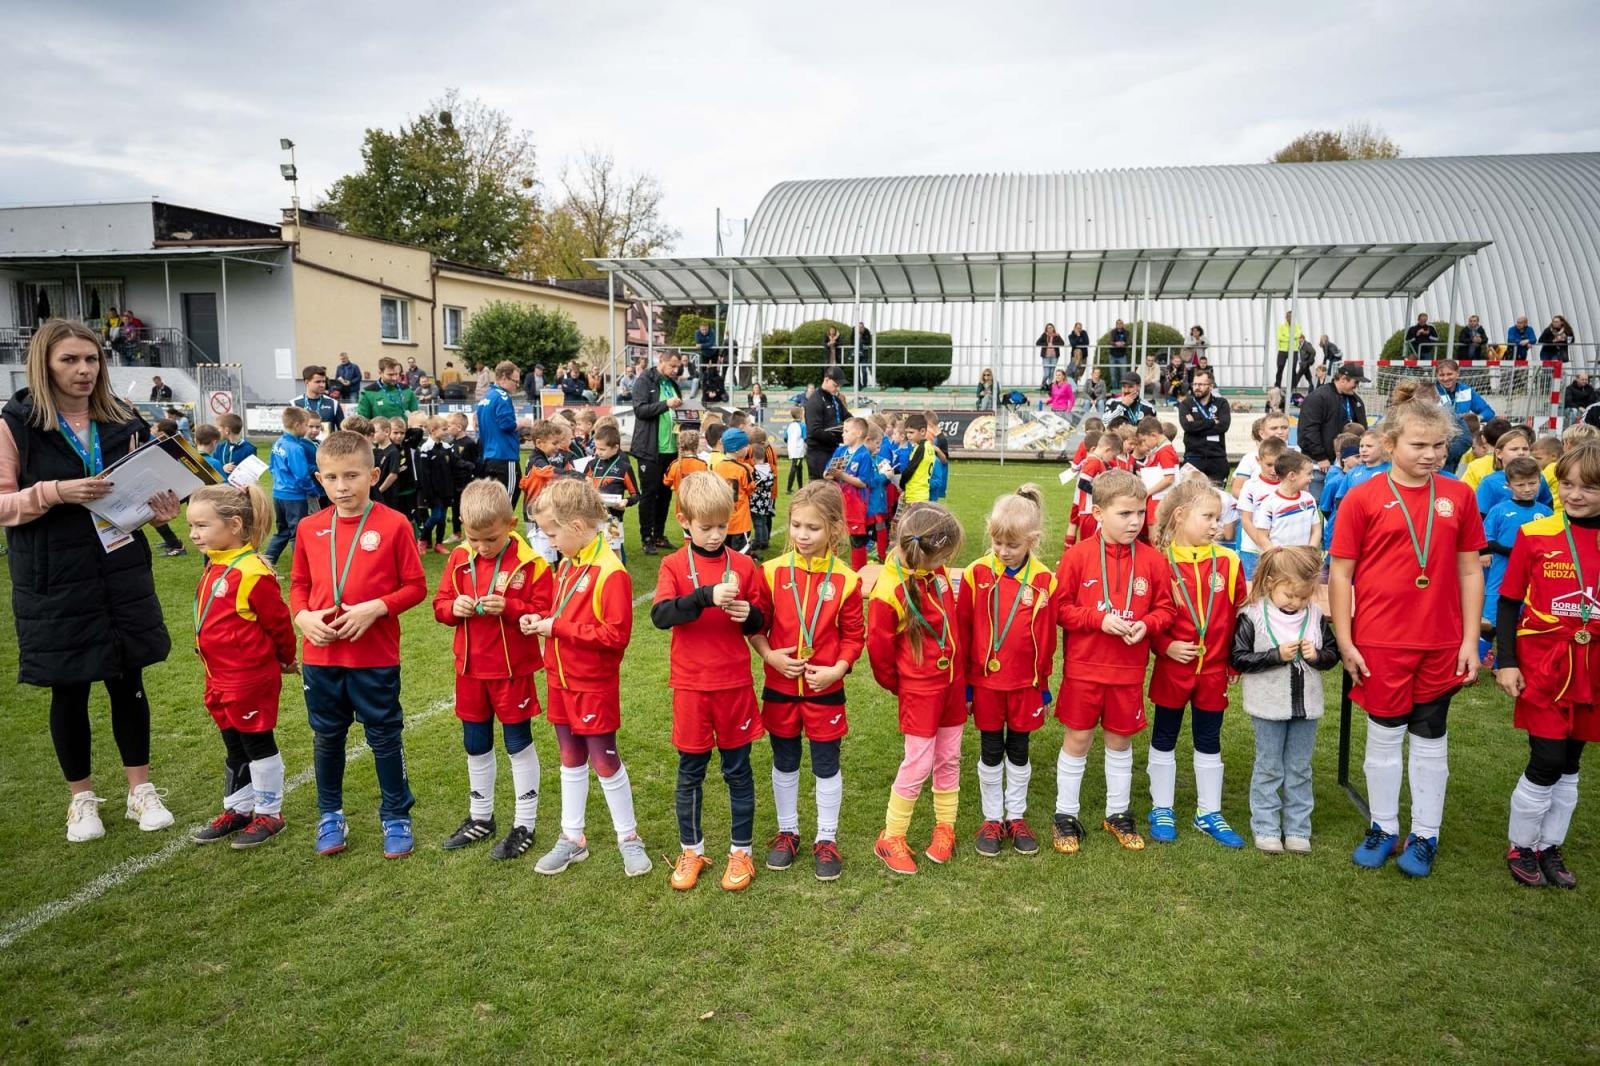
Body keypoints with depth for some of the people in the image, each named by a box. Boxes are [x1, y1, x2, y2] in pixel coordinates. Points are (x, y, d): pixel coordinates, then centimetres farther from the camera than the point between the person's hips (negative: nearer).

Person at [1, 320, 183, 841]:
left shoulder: (122, 420, 5)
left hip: (122, 572, 3)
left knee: (128, 681, 10)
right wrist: (55, 492, -24)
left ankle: (140, 789, 24)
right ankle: (81, 798, 26)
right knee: (69, 691, 9)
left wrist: (162, 504, -10)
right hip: (54, 583, -3)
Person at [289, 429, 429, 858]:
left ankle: (396, 817, 24)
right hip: (320, 655, 4)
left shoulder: (393, 525, -9)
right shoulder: (310, 529, 2)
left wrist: (374, 608, -20)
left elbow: (415, 586, -7)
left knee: (385, 736, 9)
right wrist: (302, 616, -7)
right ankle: (330, 815, 35)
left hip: (376, 657, -4)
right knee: (327, 737, 17)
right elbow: (299, 584, 12)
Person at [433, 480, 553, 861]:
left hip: (512, 669, -5)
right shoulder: (459, 559, 0)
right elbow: (440, 605, 6)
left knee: (518, 743, 7)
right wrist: (454, 607, -16)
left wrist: (508, 607, -28)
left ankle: (525, 825, 18)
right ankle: (480, 816, 34)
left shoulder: (530, 564, -15)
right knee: (476, 744, 17)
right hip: (470, 668, 5)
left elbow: (545, 614, -14)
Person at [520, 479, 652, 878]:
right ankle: (572, 838, 28)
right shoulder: (567, 565, 5)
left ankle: (629, 838, 20)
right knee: (571, 760, 16)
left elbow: (616, 634, -25)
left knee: (604, 761, 3)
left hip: (594, 685, -8)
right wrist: (541, 621, -3)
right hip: (561, 680, 8)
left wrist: (558, 627, -22)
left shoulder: (610, 572, -22)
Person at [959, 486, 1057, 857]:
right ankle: (992, 819, 26)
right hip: (985, 680, 0)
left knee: (1019, 751, 15)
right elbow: (963, 630, -4)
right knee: (990, 752, 12)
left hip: (1025, 683, 0)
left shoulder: (1044, 580, -9)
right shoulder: (976, 574, -10)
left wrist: (1044, 684, 3)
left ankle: (1016, 817, 30)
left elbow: (1047, 637, -1)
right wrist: (963, 682, -1)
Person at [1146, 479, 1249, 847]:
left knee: (1209, 743, 15)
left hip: (1213, 670, 3)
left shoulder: (1228, 562, -3)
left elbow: (1240, 613, 3)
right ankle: (1162, 810, 27)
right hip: (1172, 668, -2)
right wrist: (1165, 646, -18)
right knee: (1164, 739, 12)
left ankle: (1209, 813, 28)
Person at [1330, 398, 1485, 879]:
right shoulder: (1362, 498, -6)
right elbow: (1340, 573, -4)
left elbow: (1470, 570, 6)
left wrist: (1470, 639, 2)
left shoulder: (1459, 496, 2)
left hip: (1441, 643, 2)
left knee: (1431, 739, 12)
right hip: (1380, 642, -2)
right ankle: (1383, 828, 26)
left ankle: (1425, 835, 25)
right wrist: (1344, 643, -7)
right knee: (1384, 735, 11)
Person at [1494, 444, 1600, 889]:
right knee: (1547, 762, -3)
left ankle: (1550, 848, 27)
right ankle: (1520, 848, 16)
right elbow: (1508, 602, -2)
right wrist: (1505, 662, -7)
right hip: (1543, 665, -3)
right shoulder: (1535, 535, -7)